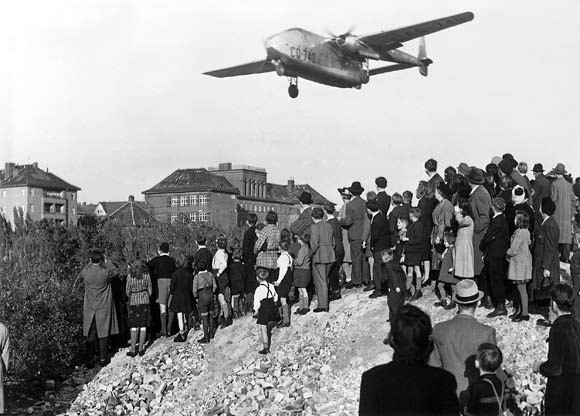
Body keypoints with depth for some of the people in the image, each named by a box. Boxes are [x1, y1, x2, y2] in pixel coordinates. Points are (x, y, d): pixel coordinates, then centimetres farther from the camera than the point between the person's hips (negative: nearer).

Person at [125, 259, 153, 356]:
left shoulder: (130, 276, -6)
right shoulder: (146, 275, -3)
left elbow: (127, 291, 0)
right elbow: (150, 290, 3)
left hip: (133, 302, -1)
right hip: (145, 301, 1)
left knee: (134, 326, 4)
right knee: (143, 326, 6)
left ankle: (133, 349, 3)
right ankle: (141, 348, 8)